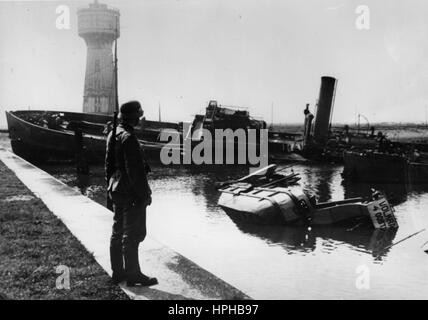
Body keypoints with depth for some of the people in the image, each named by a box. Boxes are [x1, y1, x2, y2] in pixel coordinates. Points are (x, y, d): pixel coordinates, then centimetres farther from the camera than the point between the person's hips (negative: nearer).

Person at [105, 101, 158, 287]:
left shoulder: (113, 135, 11)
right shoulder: (128, 138, -19)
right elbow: (134, 169, -22)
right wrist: (144, 194, -17)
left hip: (117, 191, 10)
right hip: (131, 193, -10)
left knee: (118, 232, 15)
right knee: (132, 234, -1)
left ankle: (118, 271, 24)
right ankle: (132, 274, 7)